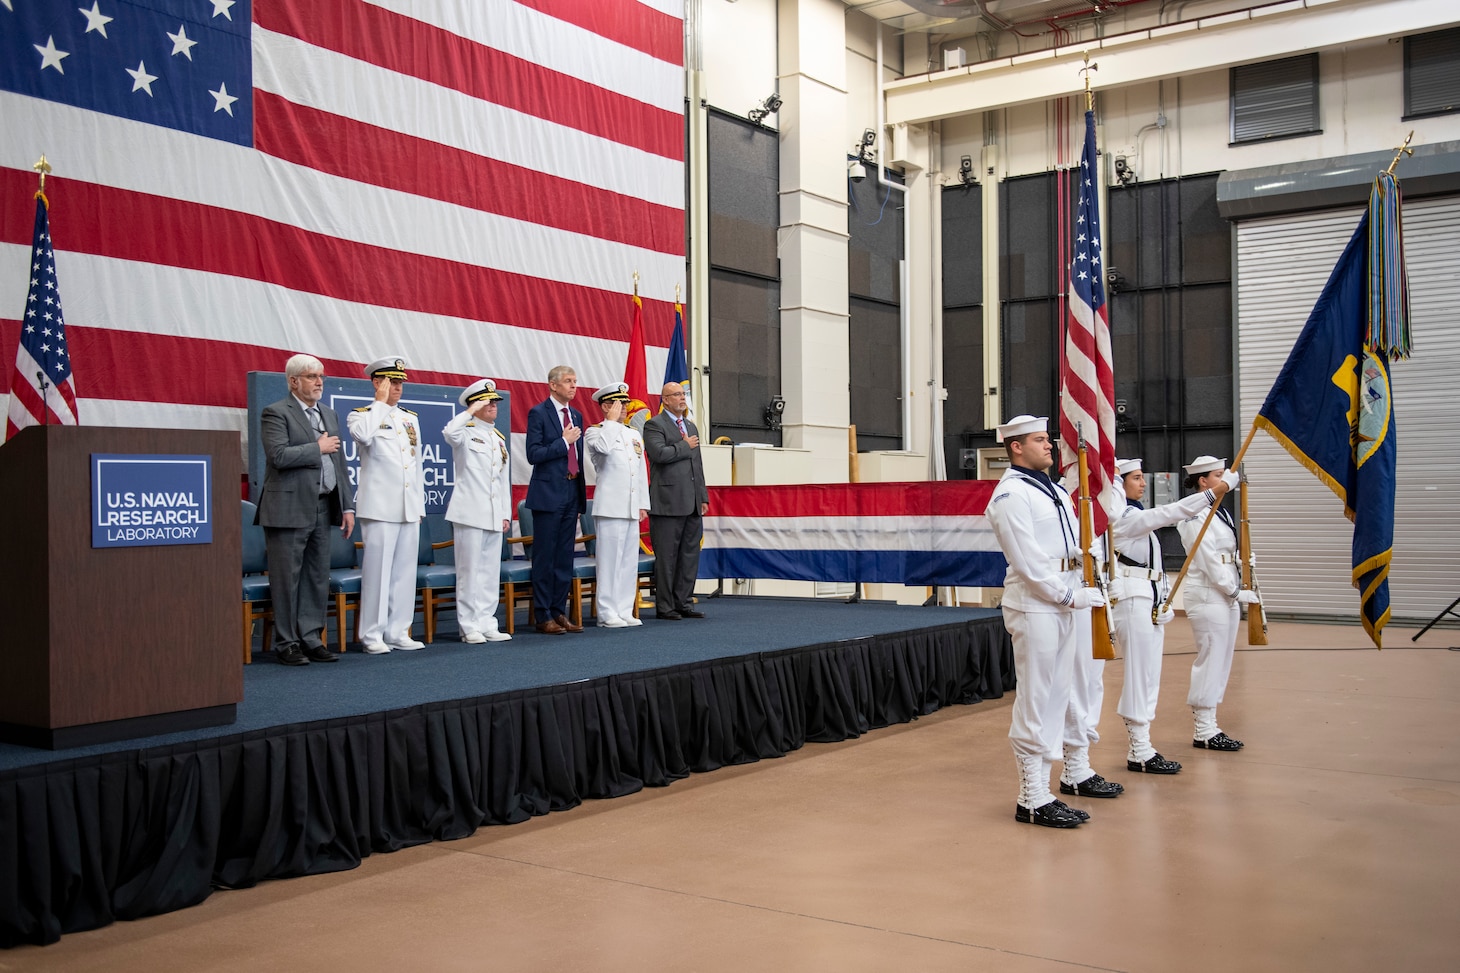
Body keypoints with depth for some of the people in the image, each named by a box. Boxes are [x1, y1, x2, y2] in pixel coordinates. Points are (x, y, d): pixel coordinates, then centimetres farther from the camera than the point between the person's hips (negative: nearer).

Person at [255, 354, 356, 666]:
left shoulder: (329, 414, 17)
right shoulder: (275, 413, -5)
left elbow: (339, 463, 17)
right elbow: (279, 456, -20)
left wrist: (347, 506, 12)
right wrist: (318, 447, -10)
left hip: (323, 508, 7)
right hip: (289, 509, -7)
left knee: (318, 578, 9)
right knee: (287, 579, 0)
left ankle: (311, 639, 17)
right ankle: (286, 644, 7)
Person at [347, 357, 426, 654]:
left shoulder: (411, 419, 18)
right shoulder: (362, 415, 0)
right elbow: (363, 435, -26)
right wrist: (380, 402, -13)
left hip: (409, 508, 6)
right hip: (380, 507, -6)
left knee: (404, 571, 7)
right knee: (377, 570, -4)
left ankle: (398, 632, 14)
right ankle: (372, 635, 2)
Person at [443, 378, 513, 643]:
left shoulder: (499, 438, 18)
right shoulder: (466, 433, -2)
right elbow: (449, 432, -28)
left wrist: (506, 513, 15)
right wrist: (471, 412, -18)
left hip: (494, 516, 6)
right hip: (470, 512, -6)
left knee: (491, 572, 7)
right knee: (470, 571, -4)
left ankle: (487, 624, 13)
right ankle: (470, 627, 1)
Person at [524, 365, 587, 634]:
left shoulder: (576, 415, 14)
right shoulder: (538, 413, -6)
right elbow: (534, 454, -13)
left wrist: (581, 491, 15)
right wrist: (564, 441, -16)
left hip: (572, 493, 7)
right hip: (548, 493, -7)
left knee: (565, 557, 9)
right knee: (545, 557, -1)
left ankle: (559, 612, 16)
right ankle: (544, 616, 5)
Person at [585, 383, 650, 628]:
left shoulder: (634, 434, 19)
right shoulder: (595, 431, 0)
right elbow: (603, 447, -25)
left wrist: (643, 504, 14)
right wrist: (611, 421, -11)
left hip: (632, 507, 7)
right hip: (610, 506, -7)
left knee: (630, 561, 7)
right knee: (610, 560, -6)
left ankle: (625, 611, 13)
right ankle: (607, 614, -2)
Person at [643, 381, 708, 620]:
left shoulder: (691, 427, 21)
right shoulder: (654, 425, -3)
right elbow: (659, 453, -21)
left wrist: (703, 497, 15)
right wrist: (685, 446, -8)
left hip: (692, 503, 8)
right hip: (668, 502, -7)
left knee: (690, 555, 9)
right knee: (666, 556, -2)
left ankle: (684, 603, 16)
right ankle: (665, 607, 4)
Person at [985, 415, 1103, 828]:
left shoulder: (1054, 490, 18)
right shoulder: (1011, 495, -11)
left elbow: (1076, 539, 21)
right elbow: (1028, 561, -17)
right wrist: (1072, 595, -15)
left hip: (1061, 605, 9)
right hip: (1033, 607, -9)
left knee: (1055, 698, 11)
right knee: (1035, 703, -5)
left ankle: (1040, 789, 19)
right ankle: (1032, 801, 2)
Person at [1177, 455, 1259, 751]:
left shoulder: (1220, 511, 16)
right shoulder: (1196, 515, -13)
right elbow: (1209, 561, -18)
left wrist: (1239, 589, 8)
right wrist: (1236, 592, -15)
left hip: (1226, 595, 9)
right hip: (1208, 596, -9)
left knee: (1221, 661, 11)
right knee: (1211, 659, -6)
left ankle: (1207, 726, 17)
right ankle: (1203, 732, 1)